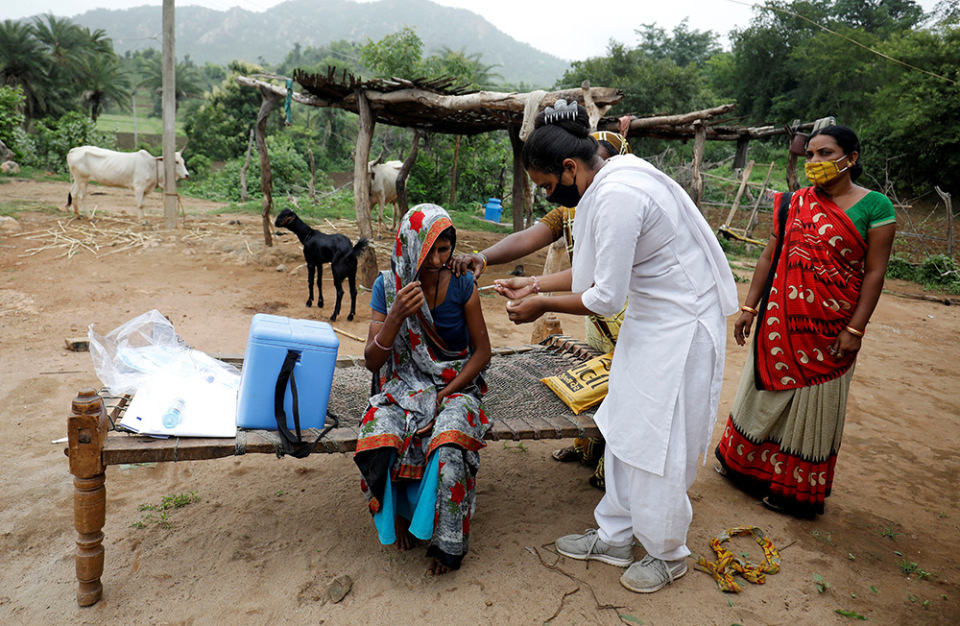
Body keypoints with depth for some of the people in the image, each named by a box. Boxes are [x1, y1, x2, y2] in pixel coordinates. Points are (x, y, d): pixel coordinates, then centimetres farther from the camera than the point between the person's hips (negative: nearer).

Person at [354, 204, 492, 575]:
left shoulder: (461, 284, -5)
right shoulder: (387, 286, -3)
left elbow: (482, 351, 0)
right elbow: (372, 361, -6)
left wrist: (446, 393, -13)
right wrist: (397, 316, -23)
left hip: (455, 387, -1)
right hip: (403, 387, 1)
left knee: (448, 449, -32)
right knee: (379, 441, -29)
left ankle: (448, 542, -6)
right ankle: (399, 513, 3)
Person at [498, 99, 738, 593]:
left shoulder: (618, 197, -27)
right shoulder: (604, 188, 4)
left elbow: (605, 297, -24)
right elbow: (594, 271, 12)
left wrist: (543, 306, -10)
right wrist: (533, 286, 8)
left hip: (681, 325, -10)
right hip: (649, 319, 10)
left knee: (657, 441, 2)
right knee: (623, 429, 15)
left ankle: (667, 553, 25)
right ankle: (615, 535, 32)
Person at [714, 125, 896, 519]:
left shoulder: (874, 207, -6)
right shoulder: (794, 204, 5)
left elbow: (874, 272, -8)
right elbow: (770, 256, 7)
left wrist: (855, 330, -13)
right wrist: (750, 307, 4)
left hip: (829, 329, -3)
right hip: (781, 319, 4)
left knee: (812, 403, 9)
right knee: (767, 390, 15)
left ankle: (796, 489, 25)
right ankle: (746, 463, 34)